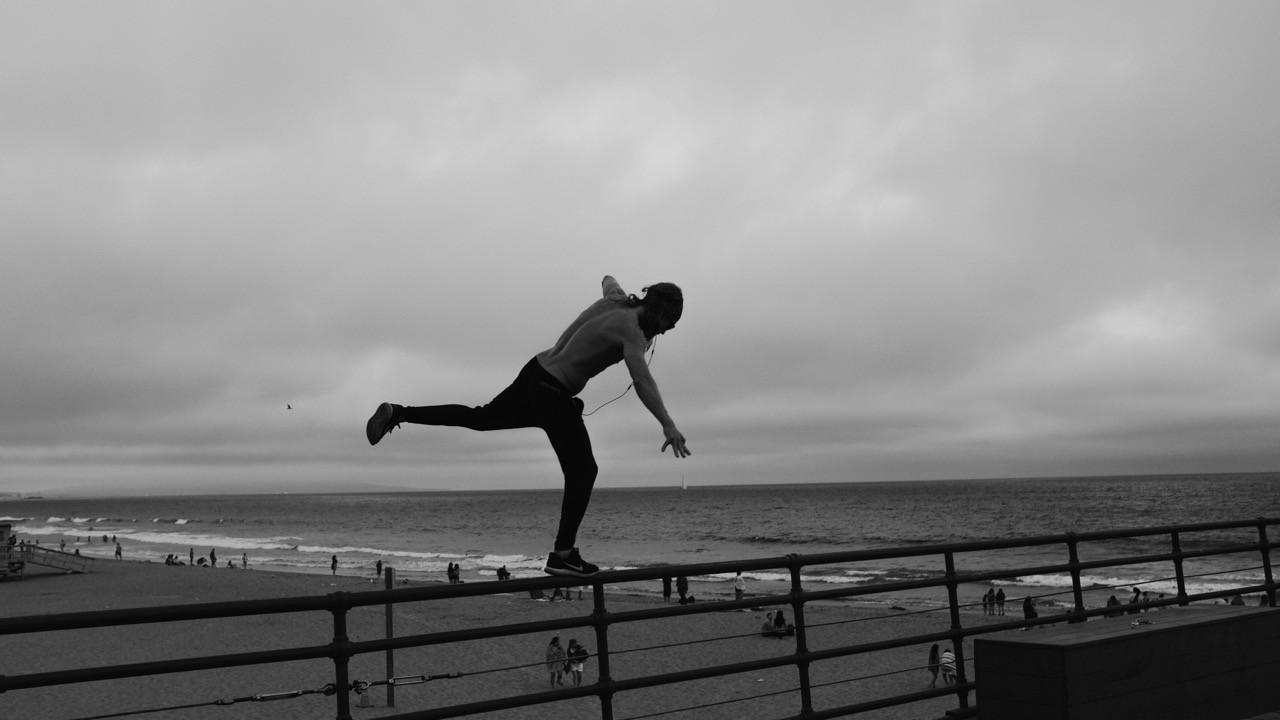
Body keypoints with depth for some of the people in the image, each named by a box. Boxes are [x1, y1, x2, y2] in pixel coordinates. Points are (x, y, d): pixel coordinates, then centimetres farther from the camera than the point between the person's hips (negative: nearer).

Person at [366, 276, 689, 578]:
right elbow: (642, 380, -35)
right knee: (583, 471, -4)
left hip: (536, 372, 9)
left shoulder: (615, 301, 6)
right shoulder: (631, 331, -18)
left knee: (479, 417, 25)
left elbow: (608, 279, 33)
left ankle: (397, 413, 28)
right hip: (553, 393, -9)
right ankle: (562, 555, -2)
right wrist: (668, 425, -42)